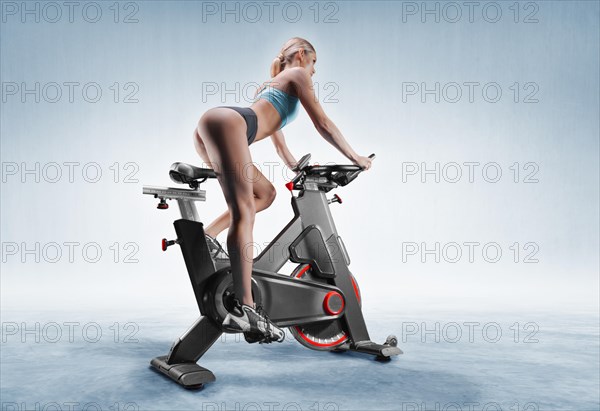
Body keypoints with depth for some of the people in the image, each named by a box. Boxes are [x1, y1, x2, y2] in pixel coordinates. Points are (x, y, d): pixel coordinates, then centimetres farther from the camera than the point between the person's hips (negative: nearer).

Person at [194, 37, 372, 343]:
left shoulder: (270, 84, 40)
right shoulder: (297, 75, 16)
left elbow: (279, 145, 44)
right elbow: (322, 124, 12)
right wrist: (356, 158, 20)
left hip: (207, 129, 9)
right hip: (226, 123, -9)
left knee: (265, 193, 16)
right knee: (244, 211, -20)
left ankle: (205, 236, 3)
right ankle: (244, 308, -29)